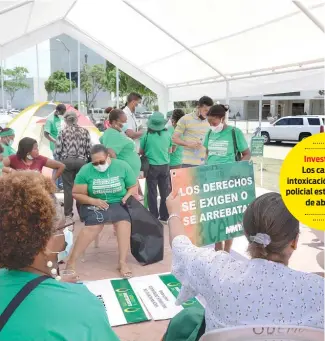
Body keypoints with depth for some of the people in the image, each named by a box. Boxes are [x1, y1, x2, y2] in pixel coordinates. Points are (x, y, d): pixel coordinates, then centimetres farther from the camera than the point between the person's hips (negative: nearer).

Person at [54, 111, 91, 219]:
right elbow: (89, 149, 1)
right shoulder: (85, 131, 3)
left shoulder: (63, 132, -2)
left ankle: (68, 213, 9)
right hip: (81, 161, 1)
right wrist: (90, 160, 14)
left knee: (68, 187, 5)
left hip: (66, 161, -1)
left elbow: (58, 150, -4)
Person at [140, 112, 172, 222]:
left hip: (152, 166, -2)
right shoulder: (167, 134, -4)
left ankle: (154, 216, 13)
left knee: (152, 192, 8)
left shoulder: (146, 135, -11)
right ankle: (165, 215, 21)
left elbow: (141, 151, 0)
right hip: (165, 165, 2)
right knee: (165, 192, 13)